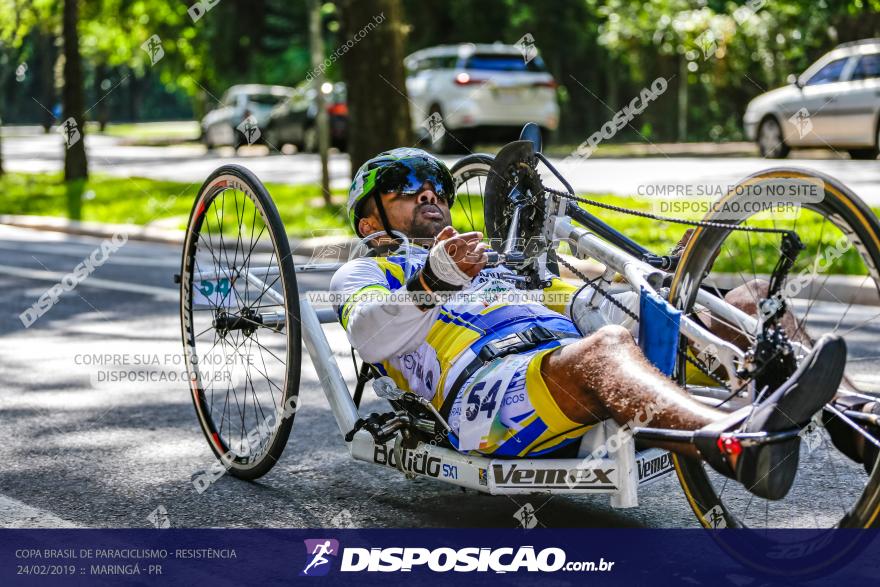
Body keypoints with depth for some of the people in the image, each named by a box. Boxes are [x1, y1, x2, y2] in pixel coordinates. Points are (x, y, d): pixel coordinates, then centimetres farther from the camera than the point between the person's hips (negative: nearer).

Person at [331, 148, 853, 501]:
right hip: (488, 387, -7)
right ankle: (737, 445, -70)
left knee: (750, 299, -10)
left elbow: (595, 308, 31)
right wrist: (436, 280, -20)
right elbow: (370, 337, 0)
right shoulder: (366, 273, 25)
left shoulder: (502, 266, 43)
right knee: (605, 347, -40)